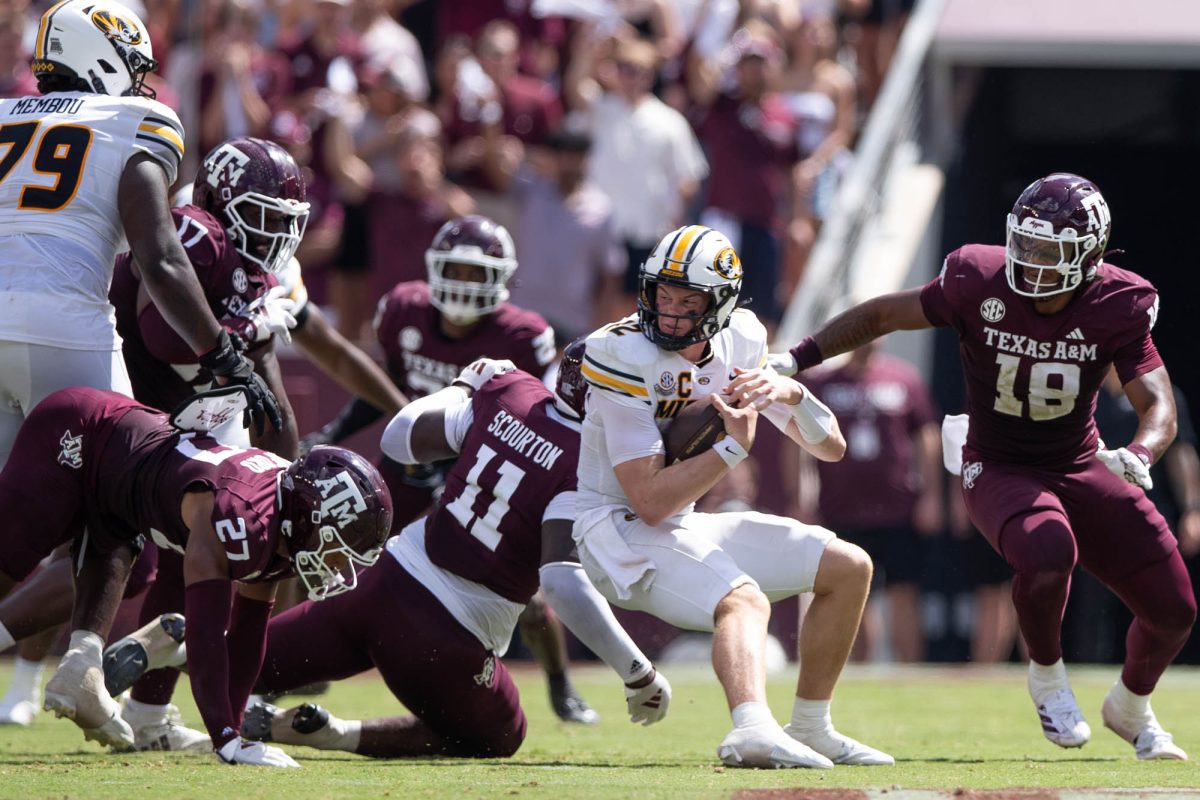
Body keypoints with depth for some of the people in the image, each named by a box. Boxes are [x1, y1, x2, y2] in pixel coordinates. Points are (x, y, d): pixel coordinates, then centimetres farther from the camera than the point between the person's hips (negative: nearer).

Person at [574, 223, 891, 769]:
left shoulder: (739, 345, 1)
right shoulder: (627, 358, -20)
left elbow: (831, 448, 3)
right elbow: (651, 502, -23)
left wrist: (790, 393, -16)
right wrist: (735, 447, -22)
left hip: (685, 527, 8)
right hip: (623, 534, -8)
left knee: (849, 569, 5)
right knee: (744, 601, -35)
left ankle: (810, 729, 12)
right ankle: (753, 730, -62)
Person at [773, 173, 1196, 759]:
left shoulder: (1116, 308, -15)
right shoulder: (980, 283, -18)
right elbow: (882, 315, -6)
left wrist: (1138, 454, -42)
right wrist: (798, 358, -14)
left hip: (1081, 468, 3)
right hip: (998, 470, -3)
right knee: (1046, 552, -37)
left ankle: (1131, 707, 34)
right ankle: (1046, 676, -4)